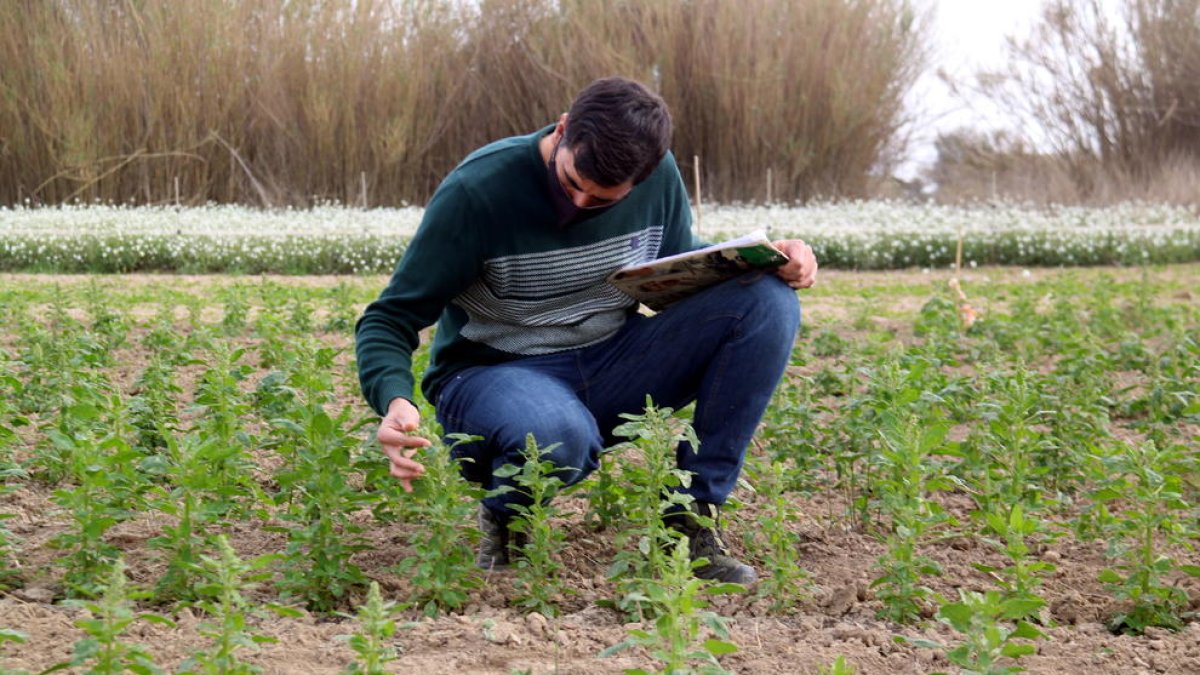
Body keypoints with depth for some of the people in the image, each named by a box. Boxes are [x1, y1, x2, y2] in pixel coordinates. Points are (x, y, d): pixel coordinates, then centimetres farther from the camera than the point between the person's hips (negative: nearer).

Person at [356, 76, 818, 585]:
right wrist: (395, 401, -35)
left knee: (767, 302, -16)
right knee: (558, 437, -43)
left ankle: (693, 516, -12)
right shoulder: (478, 190, -18)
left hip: (612, 364, 5)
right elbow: (390, 319, -14)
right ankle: (503, 519, -4)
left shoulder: (660, 177, -4)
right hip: (494, 372, -5)